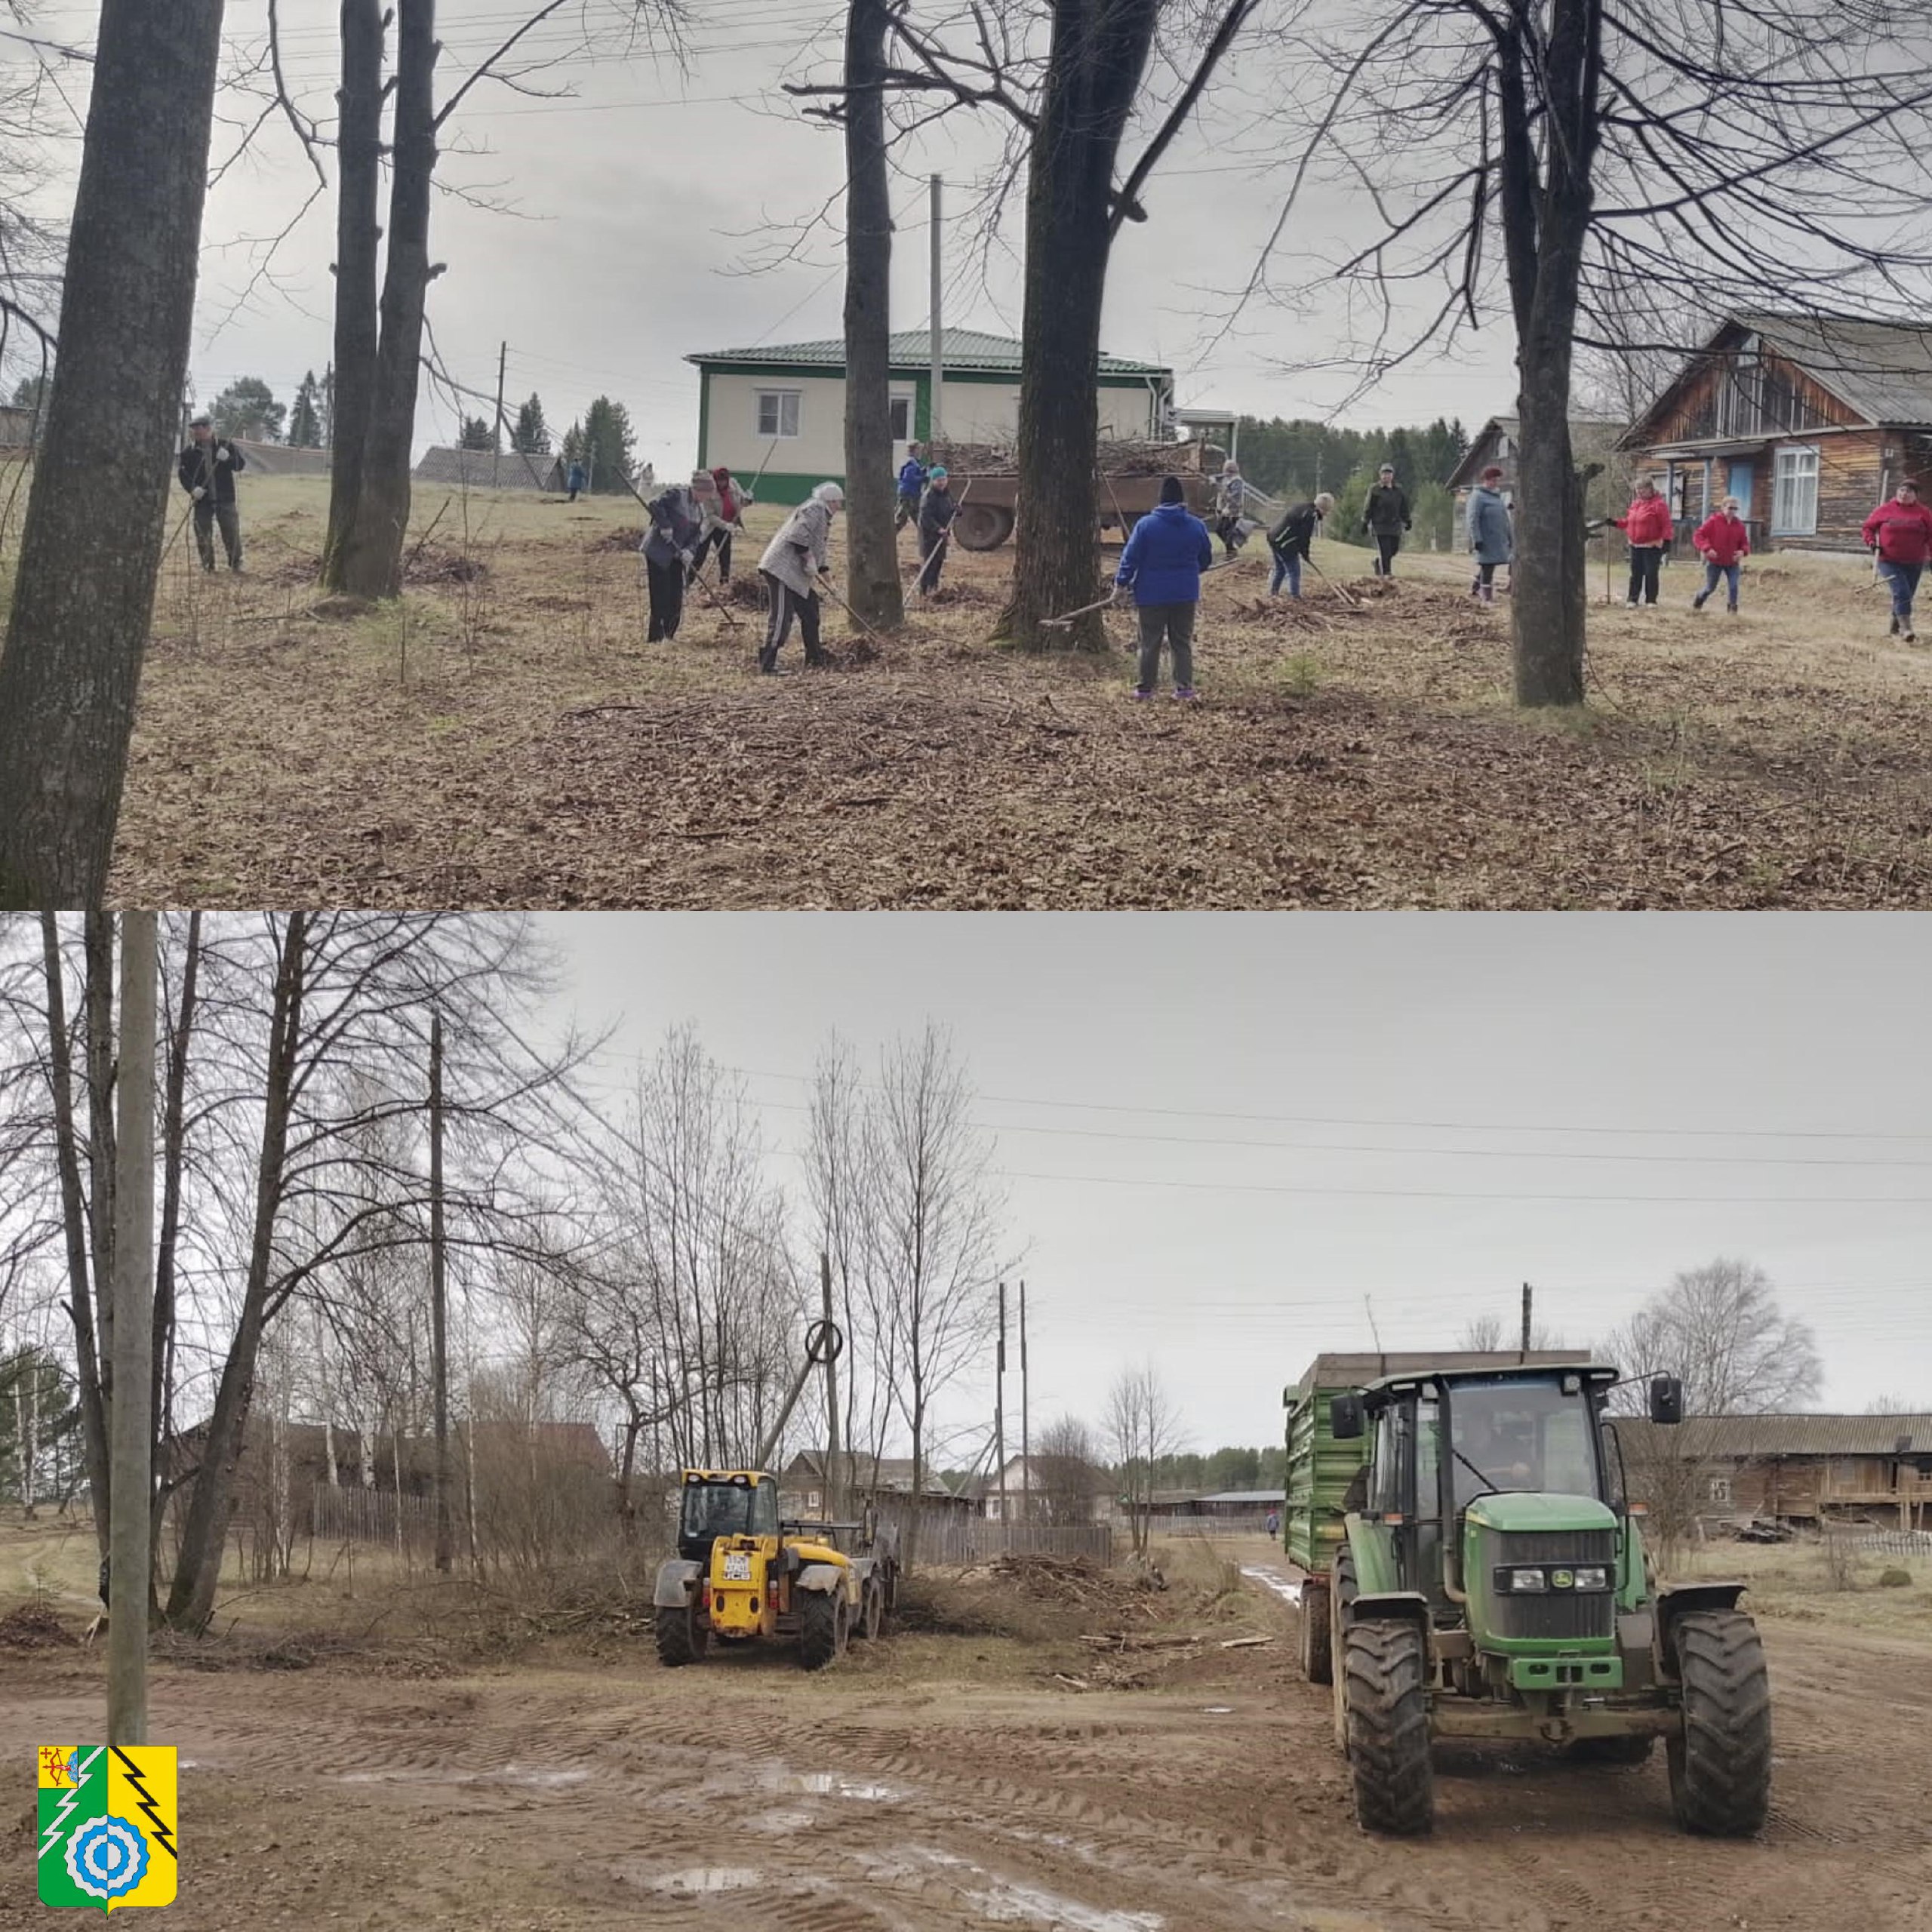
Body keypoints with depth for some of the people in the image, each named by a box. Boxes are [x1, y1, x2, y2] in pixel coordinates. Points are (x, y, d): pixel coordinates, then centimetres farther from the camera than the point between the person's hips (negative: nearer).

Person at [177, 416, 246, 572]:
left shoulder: (224, 445, -1)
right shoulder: (189, 452, 1)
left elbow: (241, 464, -1)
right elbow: (182, 472, 4)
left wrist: (228, 458, -22)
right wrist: (192, 488, -14)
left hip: (225, 499, -1)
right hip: (202, 500, 1)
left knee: (232, 533, 0)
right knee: (203, 535, 4)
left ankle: (236, 563, 12)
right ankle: (207, 564, 16)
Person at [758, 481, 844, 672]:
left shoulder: (823, 516, 22)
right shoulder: (814, 509, -12)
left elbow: (820, 546, 28)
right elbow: (798, 536, -24)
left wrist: (824, 569, 17)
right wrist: (809, 559, -19)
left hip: (798, 575, 11)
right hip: (782, 570, -11)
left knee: (810, 613, 20)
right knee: (781, 617, -14)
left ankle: (814, 655, 32)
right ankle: (768, 662, -15)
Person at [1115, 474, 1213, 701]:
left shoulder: (1145, 524, -12)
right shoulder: (1197, 526, -2)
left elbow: (1130, 557, -9)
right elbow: (1206, 560, 10)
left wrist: (1122, 581, 4)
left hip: (1152, 594, -2)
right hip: (1185, 594, 2)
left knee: (1150, 642, 6)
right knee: (1182, 641, 10)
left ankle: (1146, 686, 10)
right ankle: (1184, 686, 5)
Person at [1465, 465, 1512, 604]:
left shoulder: (1497, 495, 16)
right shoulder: (1478, 496, -11)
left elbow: (1503, 518, 22)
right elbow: (1472, 519, -17)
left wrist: (1510, 536, 21)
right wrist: (1477, 539, -22)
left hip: (1498, 539, 8)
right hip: (1486, 540, -8)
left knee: (1488, 566, 14)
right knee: (1487, 566, -7)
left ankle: (1474, 589, 30)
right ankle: (1487, 598, -4)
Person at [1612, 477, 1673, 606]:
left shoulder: (1659, 504, -10)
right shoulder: (1635, 503, 12)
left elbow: (1666, 525, -14)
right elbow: (1628, 522, 23)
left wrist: (1666, 540, -21)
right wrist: (1616, 522, 12)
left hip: (1652, 547, -7)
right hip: (1635, 546, 7)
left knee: (1651, 574, -2)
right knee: (1636, 574, 9)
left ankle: (1651, 601, 5)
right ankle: (1633, 599, 14)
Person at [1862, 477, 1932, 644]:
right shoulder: (1885, 510, -1)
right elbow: (1869, 526, 9)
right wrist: (1871, 541, -8)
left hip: (1914, 563, 3)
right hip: (1889, 561, -3)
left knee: (1907, 596, 12)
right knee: (1901, 592, -19)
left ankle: (1896, 628, 31)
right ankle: (1906, 630, -23)